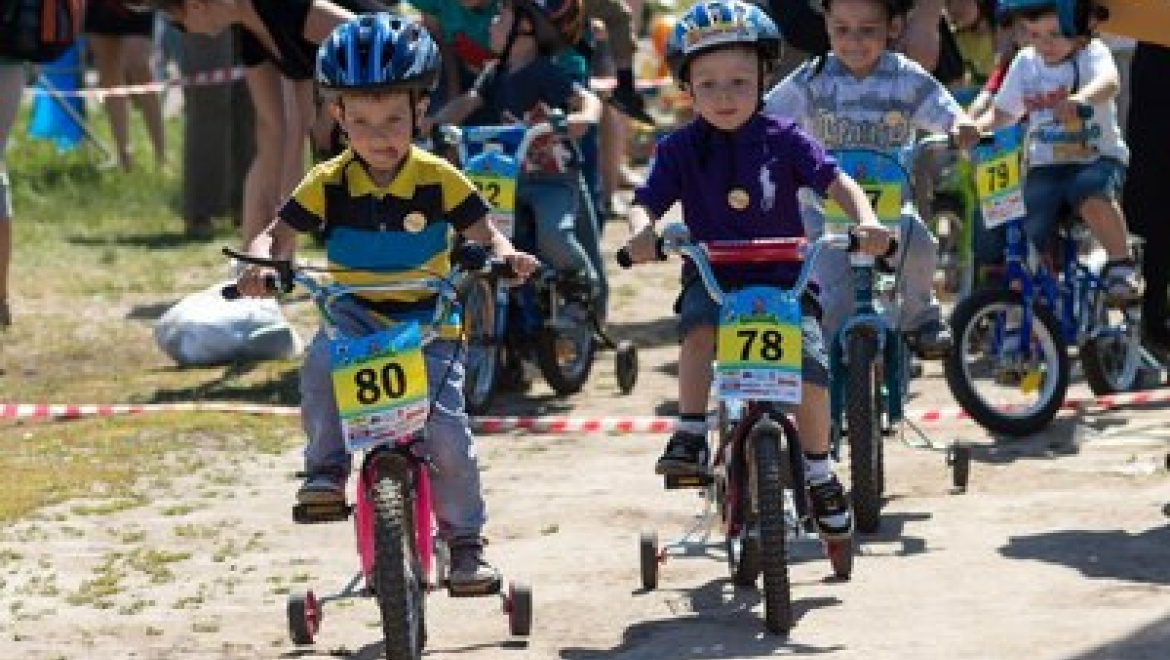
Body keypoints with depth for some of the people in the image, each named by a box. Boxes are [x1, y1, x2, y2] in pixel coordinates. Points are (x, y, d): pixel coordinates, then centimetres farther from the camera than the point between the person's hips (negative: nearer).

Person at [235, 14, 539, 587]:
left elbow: (483, 233, -6)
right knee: (321, 362, -34)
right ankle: (326, 468, -16)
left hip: (428, 324, -1)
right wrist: (260, 264, -29)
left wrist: (506, 255, -30)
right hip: (356, 313, 1)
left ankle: (464, 540, 7)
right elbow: (277, 236, -6)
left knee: (446, 432, -13)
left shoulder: (438, 179, -9)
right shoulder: (329, 183, -7)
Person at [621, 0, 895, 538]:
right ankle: (690, 435, -26)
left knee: (809, 364, -20)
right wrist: (641, 231, -31)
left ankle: (820, 474, 2)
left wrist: (865, 219, -30)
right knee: (699, 324, -35)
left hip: (782, 277, 0)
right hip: (711, 277, 0)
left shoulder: (783, 140, -2)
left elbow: (835, 181, -9)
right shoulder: (680, 149, 1)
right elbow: (647, 202, -6)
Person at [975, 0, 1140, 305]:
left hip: (1098, 159, -4)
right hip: (1045, 166, 4)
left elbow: (1108, 81, -31)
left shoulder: (1091, 53, -8)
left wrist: (1079, 100, -53)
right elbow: (1002, 113, 11)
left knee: (1094, 198, -37)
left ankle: (1122, 266, -17)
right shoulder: (1025, 63, 6)